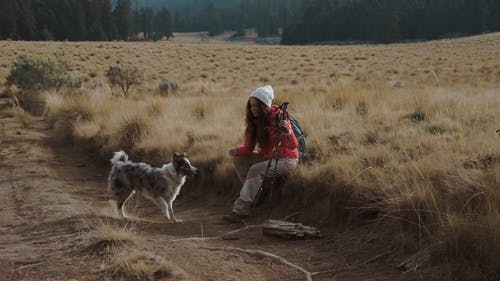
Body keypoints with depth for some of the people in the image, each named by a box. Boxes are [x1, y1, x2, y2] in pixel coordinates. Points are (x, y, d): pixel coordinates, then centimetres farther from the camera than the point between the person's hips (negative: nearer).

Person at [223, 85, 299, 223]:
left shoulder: (279, 117, -19)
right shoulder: (254, 121, 1)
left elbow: (293, 146, -26)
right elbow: (249, 147, 2)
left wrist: (288, 132, -46)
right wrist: (237, 150, -19)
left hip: (286, 159, -8)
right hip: (267, 157, 8)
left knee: (256, 170, -28)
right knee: (239, 159, -3)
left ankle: (241, 210, -30)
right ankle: (255, 194, 1)